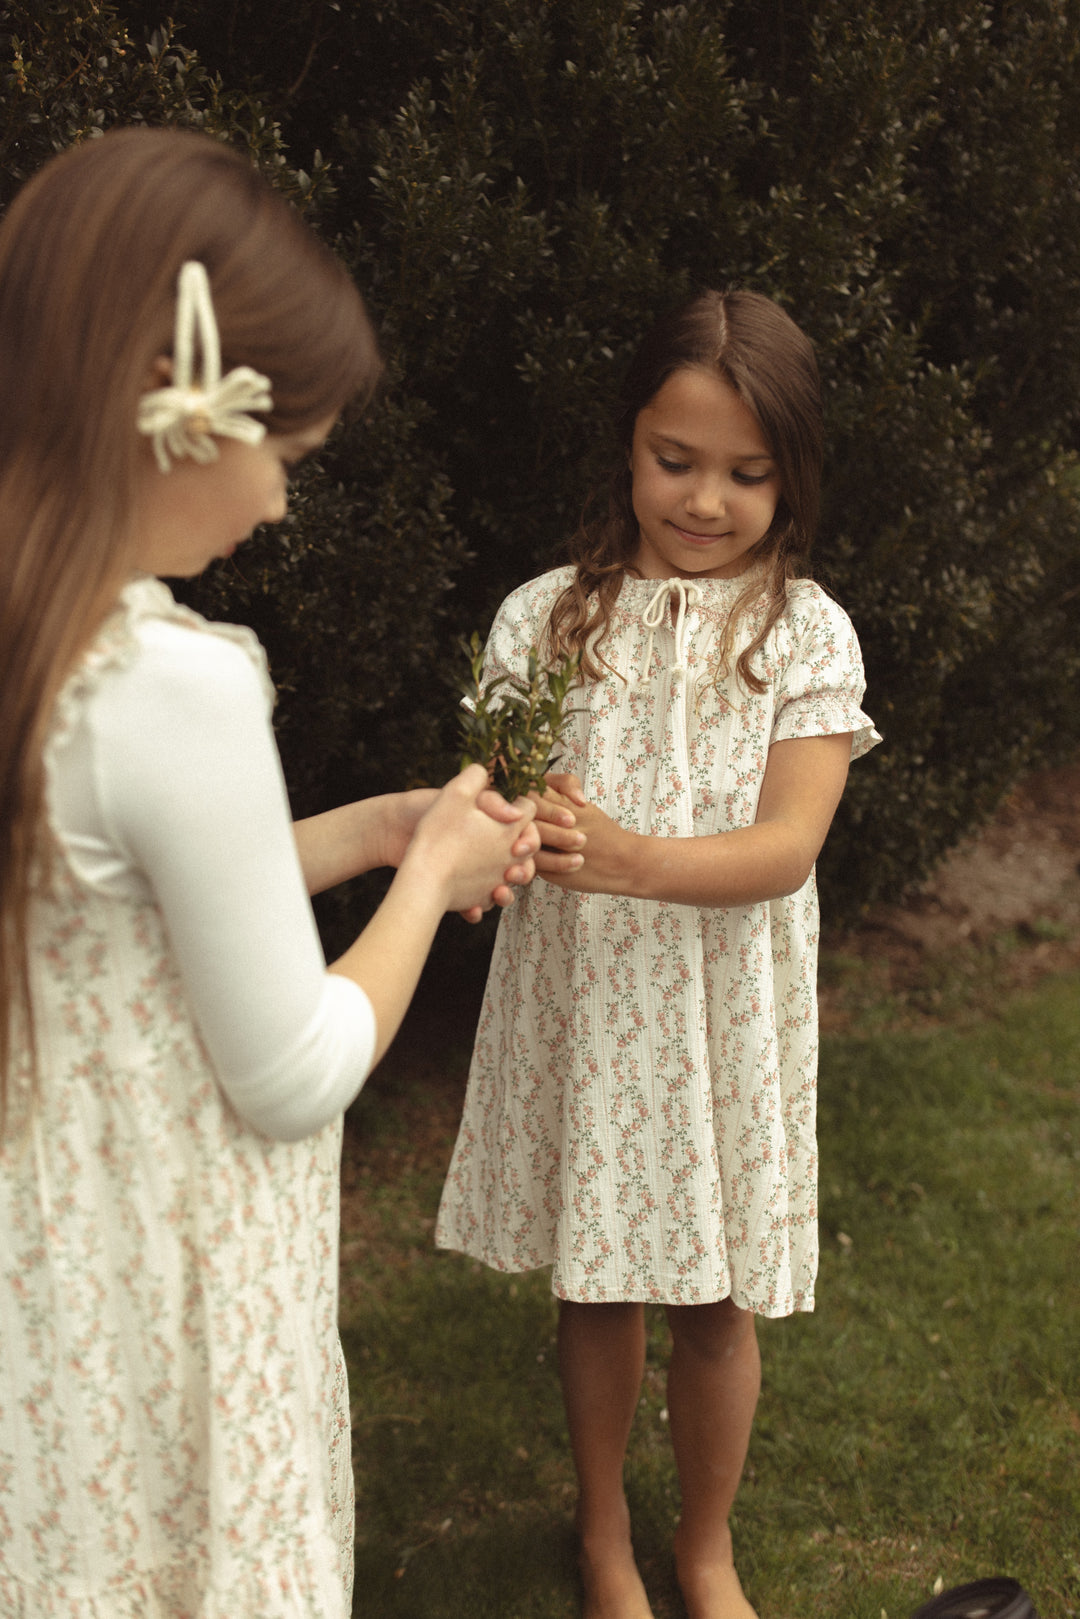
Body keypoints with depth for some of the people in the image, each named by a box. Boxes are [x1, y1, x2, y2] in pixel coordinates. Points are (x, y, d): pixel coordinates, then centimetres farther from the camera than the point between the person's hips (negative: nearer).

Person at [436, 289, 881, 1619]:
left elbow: (786, 849, -16)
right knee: (595, 1286, 14)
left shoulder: (808, 634, -7)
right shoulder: (547, 615, -4)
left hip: (722, 1015, -1)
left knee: (714, 1297, 11)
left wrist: (627, 857, -33)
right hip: (575, 1000, 1)